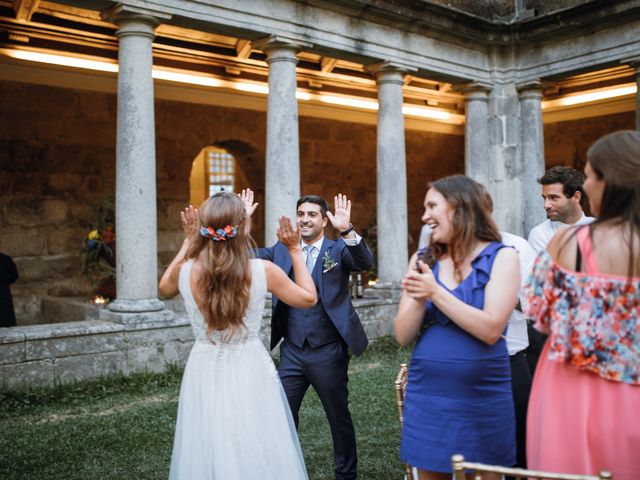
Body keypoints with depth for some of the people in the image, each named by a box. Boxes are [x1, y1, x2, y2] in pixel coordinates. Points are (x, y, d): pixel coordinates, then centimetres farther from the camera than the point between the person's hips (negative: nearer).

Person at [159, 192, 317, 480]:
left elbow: (165, 289, 16)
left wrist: (188, 242, 15)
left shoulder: (185, 271, -11)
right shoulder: (263, 270, -15)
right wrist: (295, 251, 7)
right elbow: (309, 298, 2)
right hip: (251, 373, -1)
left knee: (207, 456, 17)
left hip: (205, 374, 2)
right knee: (256, 456, 14)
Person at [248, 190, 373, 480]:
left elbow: (365, 262, -21)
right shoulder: (281, 250, 8)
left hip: (328, 352, -3)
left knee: (339, 418, 12)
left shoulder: (339, 249, -3)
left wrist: (347, 231, -38)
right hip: (291, 352, 3)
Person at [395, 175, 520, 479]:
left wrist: (436, 292, -20)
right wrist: (419, 299, -17)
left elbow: (491, 330, -17)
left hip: (481, 397, -3)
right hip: (426, 395, 3)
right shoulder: (423, 261, 5)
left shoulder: (501, 257, -5)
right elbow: (404, 336, 0)